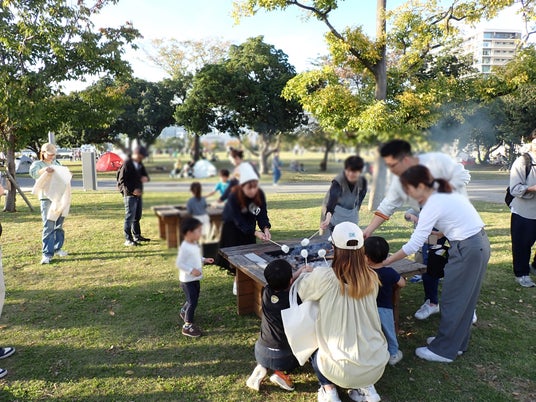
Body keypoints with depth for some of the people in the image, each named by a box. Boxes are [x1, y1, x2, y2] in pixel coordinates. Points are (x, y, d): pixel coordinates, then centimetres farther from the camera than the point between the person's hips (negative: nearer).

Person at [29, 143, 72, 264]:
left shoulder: (57, 163, 18)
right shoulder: (38, 164, 2)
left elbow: (64, 175, 25)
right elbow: (33, 172, -19)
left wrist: (68, 174, 0)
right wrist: (44, 170, -40)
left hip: (61, 198, 6)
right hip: (47, 199, -6)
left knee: (59, 225, 13)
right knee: (48, 226, -11)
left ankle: (58, 248, 25)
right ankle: (47, 254, -11)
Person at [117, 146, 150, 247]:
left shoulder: (140, 164, 11)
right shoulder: (126, 164, -13)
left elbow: (144, 174, 20)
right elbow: (121, 181, -14)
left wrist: (145, 178, -6)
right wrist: (132, 190, -22)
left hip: (138, 194, 8)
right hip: (129, 195, -8)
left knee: (137, 217, 16)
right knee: (130, 217, -5)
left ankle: (137, 236, 29)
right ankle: (128, 240, 1)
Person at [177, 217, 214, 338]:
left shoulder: (194, 244, 4)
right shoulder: (185, 247, -26)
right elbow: (179, 264, -25)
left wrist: (204, 260, 8)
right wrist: (191, 270, -29)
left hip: (195, 279, 9)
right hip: (187, 280, -9)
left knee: (193, 299, 24)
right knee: (192, 302, -4)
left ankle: (184, 312, 50)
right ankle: (187, 326, 9)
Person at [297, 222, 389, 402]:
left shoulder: (323, 277, -17)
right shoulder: (372, 279, -5)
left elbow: (300, 291, 3)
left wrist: (308, 274, 24)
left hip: (342, 369, -3)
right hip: (377, 365, 3)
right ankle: (365, 387, 21)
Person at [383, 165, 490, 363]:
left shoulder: (432, 206, -18)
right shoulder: (444, 194, 8)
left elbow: (413, 245, -20)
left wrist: (386, 261, -14)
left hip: (467, 250, -10)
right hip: (479, 244, 10)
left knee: (452, 301, 3)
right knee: (464, 298, 19)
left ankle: (443, 350, 17)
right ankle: (457, 342, 34)